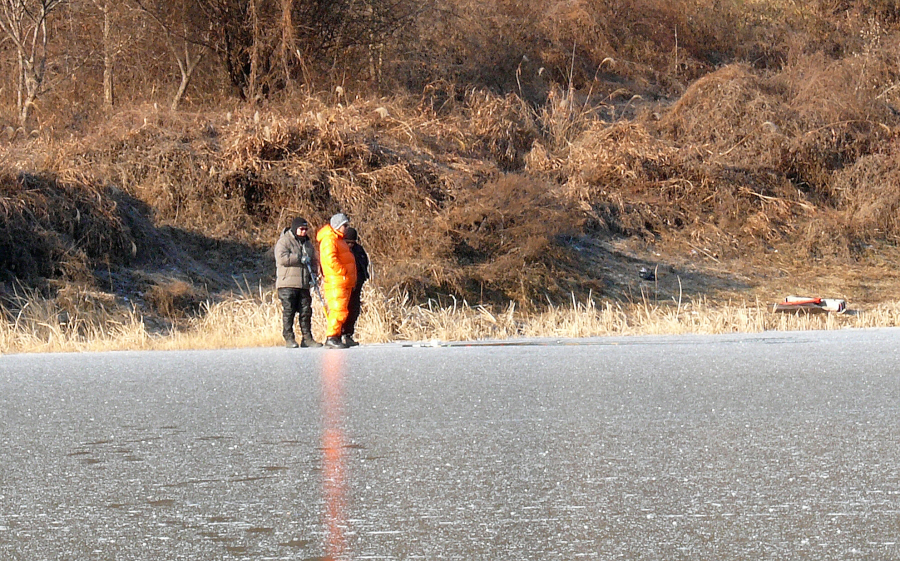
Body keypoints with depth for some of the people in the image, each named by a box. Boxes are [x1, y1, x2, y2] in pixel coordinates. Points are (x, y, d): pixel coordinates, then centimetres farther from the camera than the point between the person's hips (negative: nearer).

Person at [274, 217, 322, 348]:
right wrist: (300, 259, -15)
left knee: (306, 311, 3)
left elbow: (313, 261, 28)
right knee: (288, 311, -5)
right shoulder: (283, 241, -3)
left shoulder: (308, 244, 19)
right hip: (287, 284, -6)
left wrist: (312, 273, 10)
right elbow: (282, 258, -18)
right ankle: (289, 338, 0)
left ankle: (307, 338, 8)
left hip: (304, 285, 6)